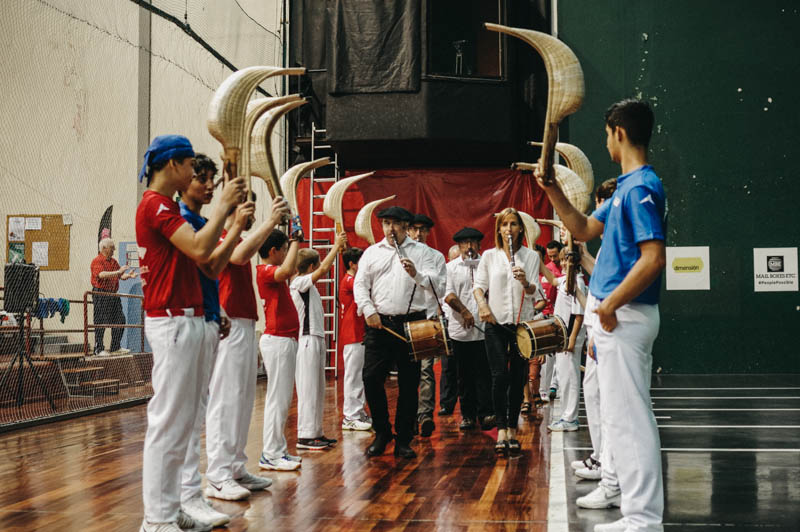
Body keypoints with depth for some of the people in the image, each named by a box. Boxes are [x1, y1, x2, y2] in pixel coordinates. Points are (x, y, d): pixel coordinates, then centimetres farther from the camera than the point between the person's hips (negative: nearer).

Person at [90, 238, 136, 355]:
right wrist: (118, 272, -30)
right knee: (101, 323, -5)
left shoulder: (114, 261, 18)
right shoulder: (97, 261, -7)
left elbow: (120, 276, 17)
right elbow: (102, 275, -23)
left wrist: (128, 275, -4)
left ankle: (116, 347, 16)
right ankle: (99, 349, 1)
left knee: (120, 320, 7)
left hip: (113, 295, 8)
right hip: (101, 295, -8)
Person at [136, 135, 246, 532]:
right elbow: (199, 248, -22)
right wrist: (223, 205, -12)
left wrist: (229, 212, 13)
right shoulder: (155, 204, -11)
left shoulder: (166, 206, 21)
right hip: (172, 322, -11)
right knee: (168, 421, -7)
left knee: (181, 420, 12)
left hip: (186, 321, 11)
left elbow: (205, 259, 19)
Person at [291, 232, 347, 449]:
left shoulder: (307, 283, 15)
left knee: (317, 390, 13)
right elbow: (323, 269, -21)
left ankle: (315, 433, 18)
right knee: (308, 389, -9)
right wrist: (336, 245, -16)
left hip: (316, 340, 10)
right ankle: (305, 436, -6)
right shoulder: (299, 282, -13)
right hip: (307, 341, -10)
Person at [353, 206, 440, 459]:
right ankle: (382, 433, 13)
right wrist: (369, 311, -7)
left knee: (409, 384, 2)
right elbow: (360, 284, 7)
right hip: (379, 324, 1)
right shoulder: (372, 252, 14)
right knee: (372, 378, -5)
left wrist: (416, 274, -21)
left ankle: (403, 440, 11)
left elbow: (434, 281, -1)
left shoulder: (420, 251, 10)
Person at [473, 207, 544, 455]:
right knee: (500, 376, -11)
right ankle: (501, 430, -9)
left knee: (518, 378, 4)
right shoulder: (489, 256, 6)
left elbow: (535, 292, 1)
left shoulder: (531, 256, 5)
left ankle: (513, 430, 12)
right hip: (496, 324, -1)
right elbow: (479, 285, 9)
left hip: (523, 323, 1)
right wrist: (482, 303, -11)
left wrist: (525, 283, -21)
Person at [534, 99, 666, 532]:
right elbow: (584, 229, 25)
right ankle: (625, 489, 30)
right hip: (613, 315, 11)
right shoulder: (627, 187, 16)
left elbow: (654, 257, -25)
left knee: (627, 415, -7)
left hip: (625, 316, -11)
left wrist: (610, 305, -20)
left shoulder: (641, 187, -17)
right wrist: (552, 191, 16)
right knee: (620, 412, 18)